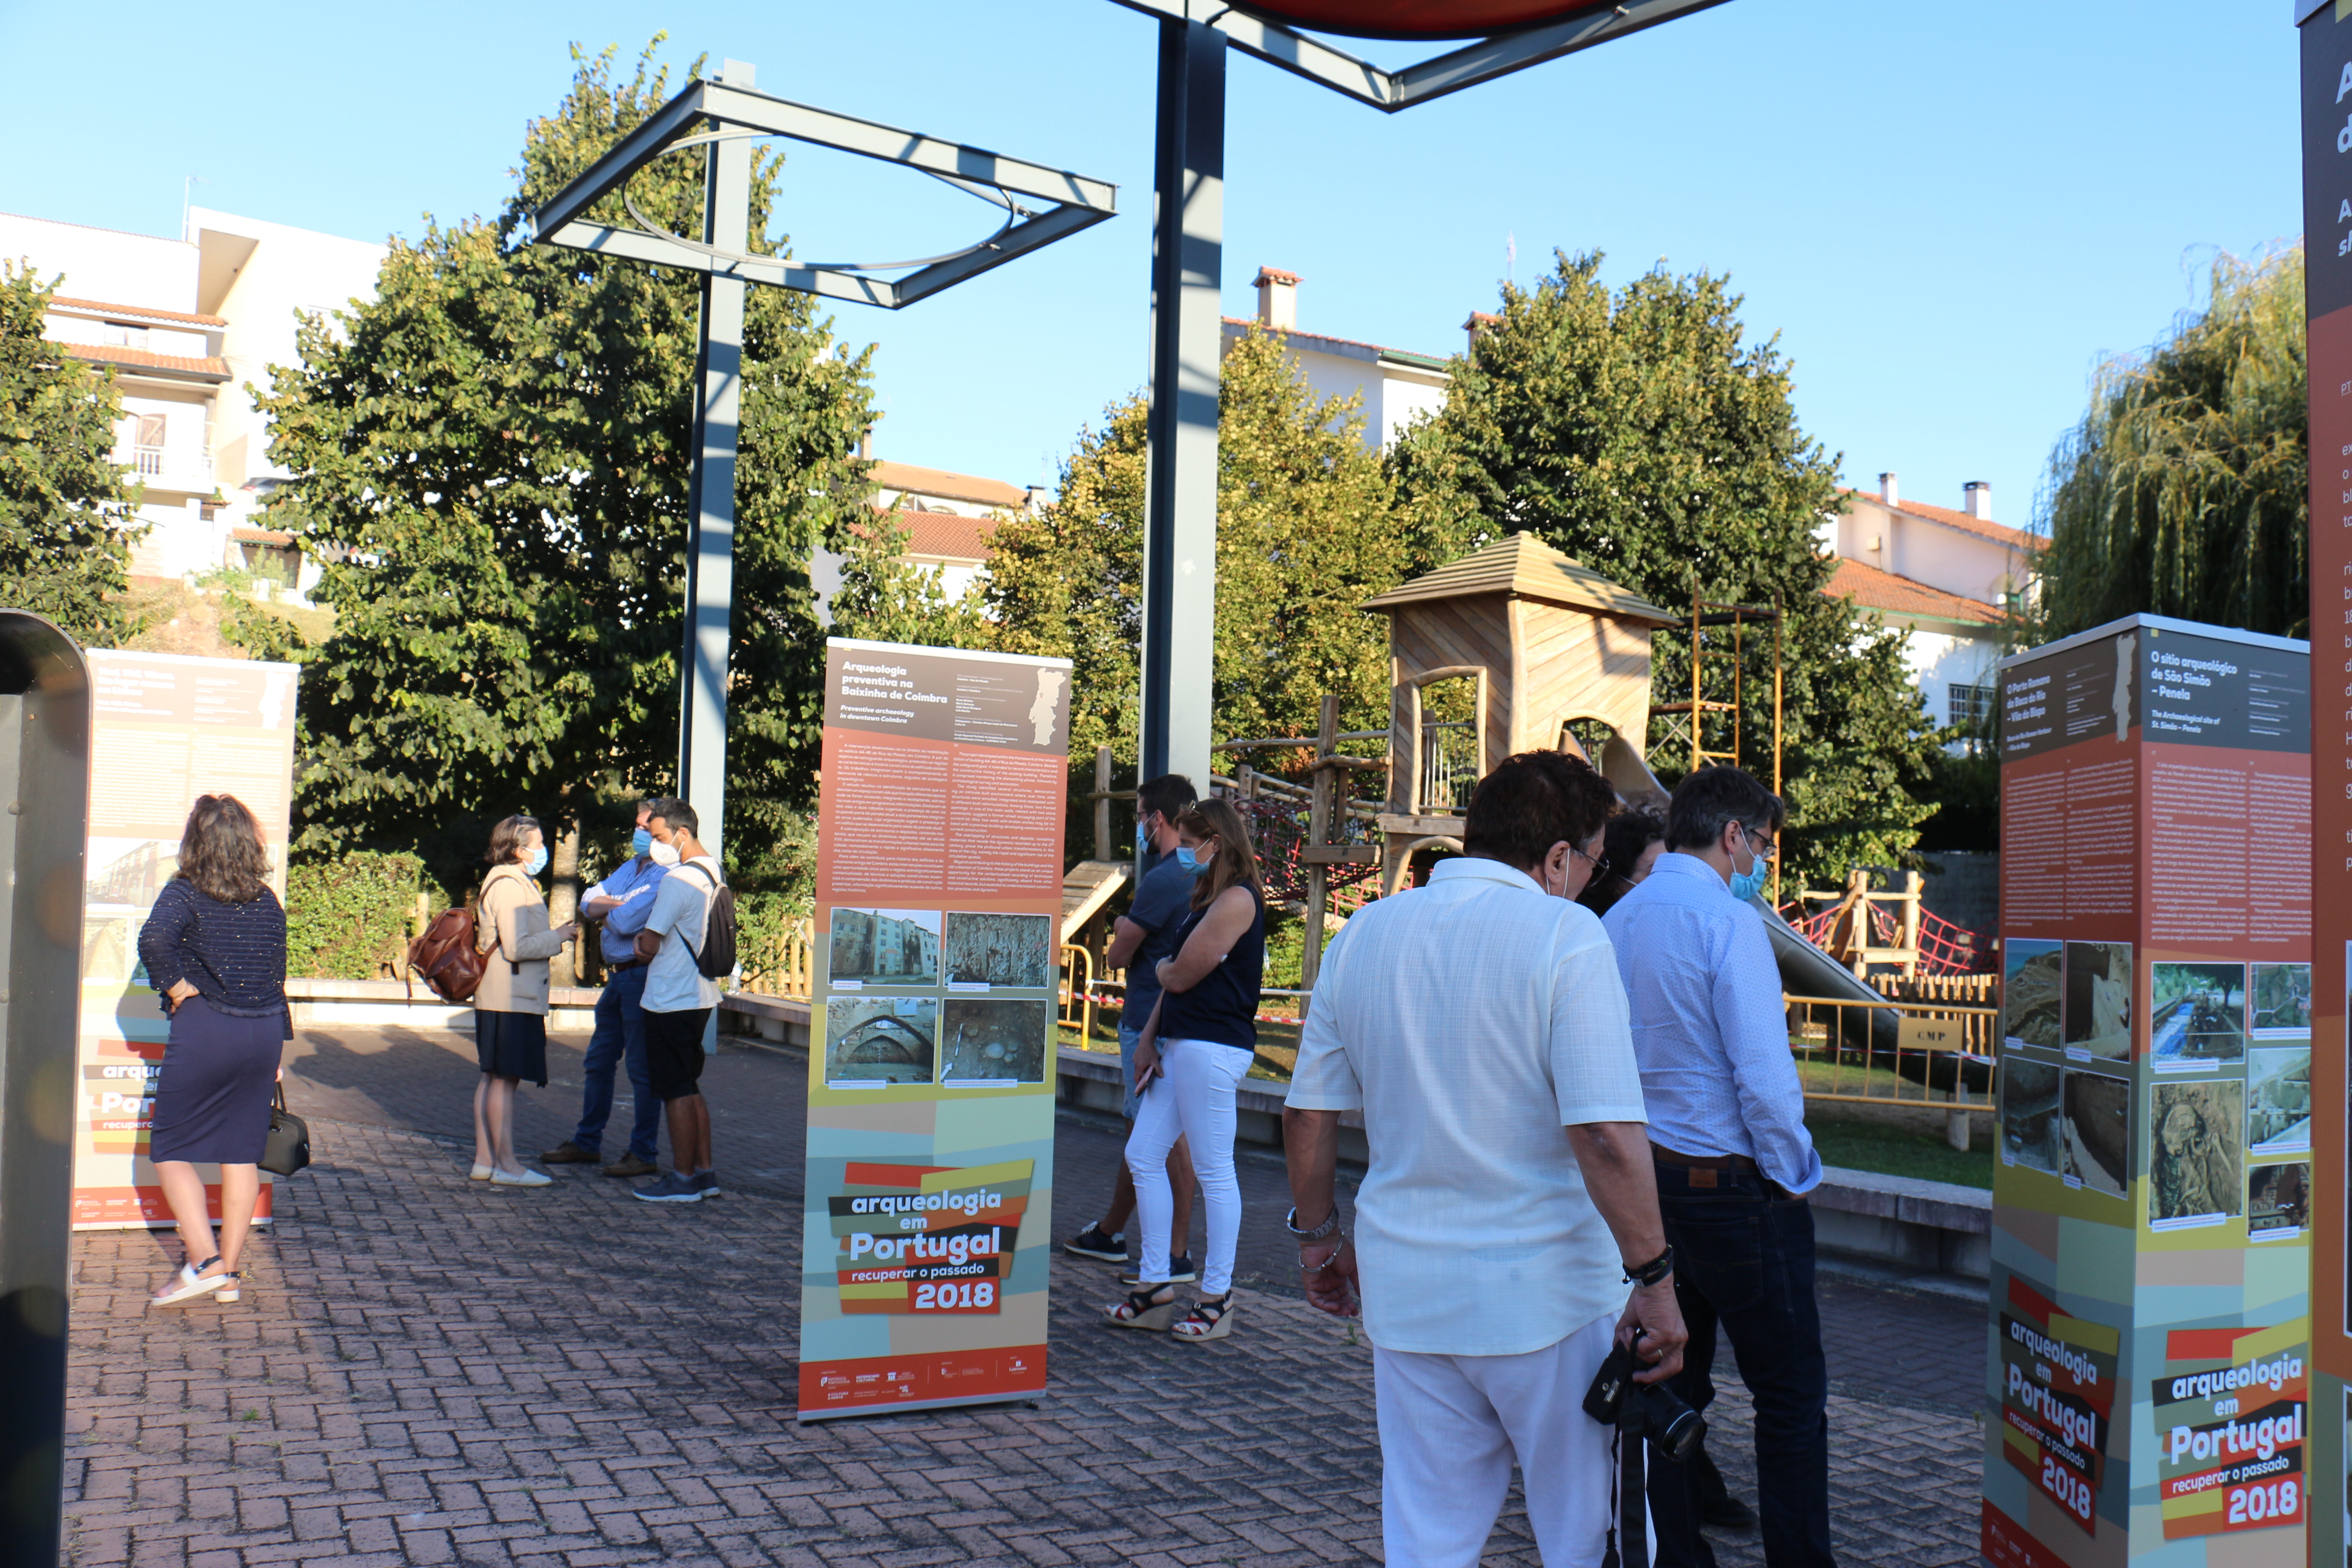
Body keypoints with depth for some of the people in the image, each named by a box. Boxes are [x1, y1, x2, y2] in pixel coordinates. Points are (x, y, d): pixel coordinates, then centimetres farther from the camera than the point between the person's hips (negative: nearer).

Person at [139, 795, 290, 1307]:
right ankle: (229, 1273, 15)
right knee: (242, 1151, 11)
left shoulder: (186, 891, -7)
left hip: (203, 1031, -5)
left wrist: (175, 985, -12)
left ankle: (204, 1262, -5)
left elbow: (154, 938, -28)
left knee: (171, 1148, 7)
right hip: (265, 1032, 5)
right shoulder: (267, 901, 7)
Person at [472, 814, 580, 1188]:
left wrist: (556, 936, 15)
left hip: (504, 998, 11)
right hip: (511, 999, -11)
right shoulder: (508, 885, -15)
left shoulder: (515, 882, 18)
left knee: (494, 1078, 12)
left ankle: (485, 1160, 17)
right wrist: (558, 938, -11)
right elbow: (517, 947, -22)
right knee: (505, 1078, -6)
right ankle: (506, 1164, -3)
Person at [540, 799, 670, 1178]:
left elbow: (625, 922, -22)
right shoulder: (631, 867, 16)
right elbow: (589, 902, 11)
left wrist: (608, 908, 0)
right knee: (598, 1060, 16)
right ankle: (587, 1143, 27)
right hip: (618, 976, 10)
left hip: (643, 977, -10)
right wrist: (618, 904, -8)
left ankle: (644, 1153, 5)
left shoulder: (664, 877, -15)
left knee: (641, 1066, -3)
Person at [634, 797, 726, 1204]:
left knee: (676, 1092, -1)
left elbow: (649, 942, -17)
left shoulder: (679, 879, -19)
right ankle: (704, 1173, 20)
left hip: (671, 1000, -9)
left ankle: (683, 1179, 6)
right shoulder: (715, 872, 8)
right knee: (691, 1089, 16)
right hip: (700, 995, 9)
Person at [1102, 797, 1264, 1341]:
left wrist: (1162, 967, 8)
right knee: (1143, 1156, 10)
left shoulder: (1237, 899, -13)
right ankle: (1155, 1286, 17)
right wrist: (1148, 1040, 10)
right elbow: (1175, 979, 18)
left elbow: (1181, 975, -15)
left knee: (1213, 1170, -2)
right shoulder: (1209, 898, 19)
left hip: (1212, 1048, -11)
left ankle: (1217, 1298, 7)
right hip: (1179, 1045, 11)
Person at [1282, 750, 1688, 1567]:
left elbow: (1308, 1114, 9)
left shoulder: (1362, 935, 4)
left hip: (1405, 1291, 5)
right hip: (1544, 1292, -5)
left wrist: (1318, 1236, 22)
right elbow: (1606, 1136, -20)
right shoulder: (1563, 936, -13)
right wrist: (1654, 1282, -12)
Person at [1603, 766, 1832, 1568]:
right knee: (1791, 1393, 5)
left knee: (1670, 1382, 15)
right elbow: (1764, 1075, -20)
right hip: (1729, 1185, -7)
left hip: (1645, 1178, 8)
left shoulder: (1616, 922, 7)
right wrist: (1793, 1178, -7)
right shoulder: (1727, 921, -16)